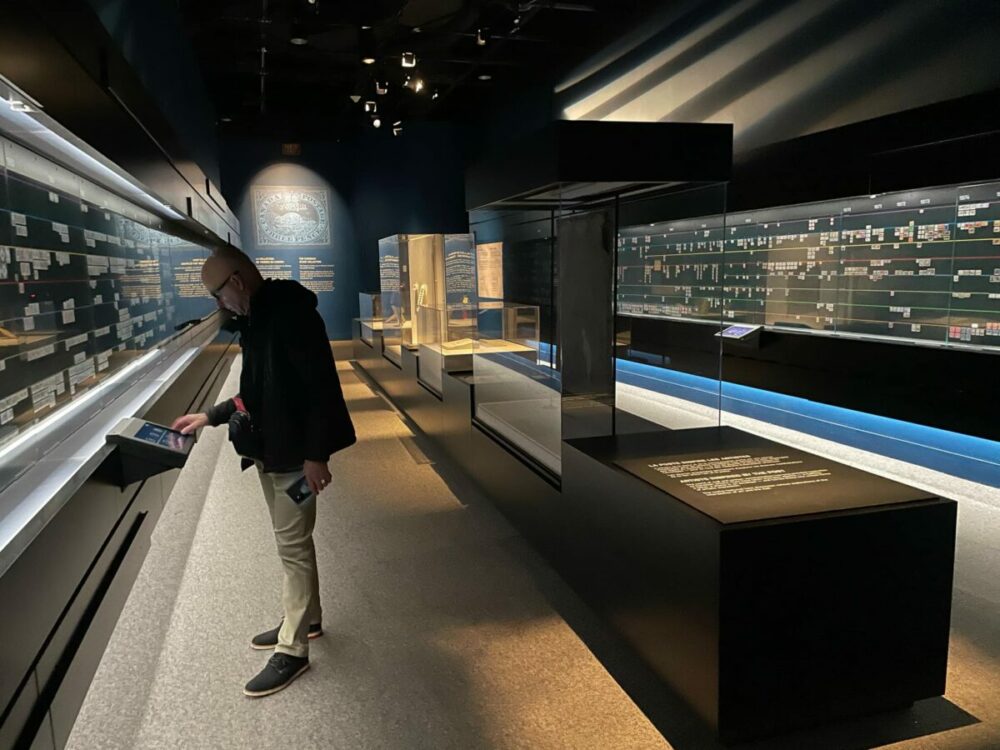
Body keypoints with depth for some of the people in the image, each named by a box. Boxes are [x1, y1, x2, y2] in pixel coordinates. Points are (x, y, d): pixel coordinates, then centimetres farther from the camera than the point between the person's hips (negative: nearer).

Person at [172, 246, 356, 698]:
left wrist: (315, 453, -24)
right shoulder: (255, 319, 11)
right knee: (292, 541, 20)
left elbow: (321, 384, -23)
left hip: (293, 452, -9)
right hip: (267, 447, 10)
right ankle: (305, 619, 37)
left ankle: (293, 649, 13)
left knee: (292, 545, 0)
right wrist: (210, 416, 15)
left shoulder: (290, 311, -18)